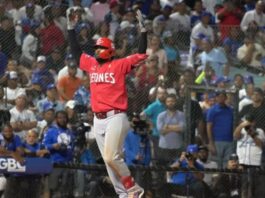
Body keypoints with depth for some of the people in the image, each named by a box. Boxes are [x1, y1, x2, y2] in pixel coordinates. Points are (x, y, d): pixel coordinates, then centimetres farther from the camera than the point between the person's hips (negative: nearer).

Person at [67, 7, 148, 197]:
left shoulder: (119, 65, -2)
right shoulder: (91, 64, 14)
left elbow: (141, 54, -8)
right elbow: (76, 50, 25)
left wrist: (143, 29, -14)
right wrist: (71, 27, 22)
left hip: (116, 117, -7)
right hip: (98, 119, 7)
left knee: (111, 157, -18)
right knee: (108, 160, 5)